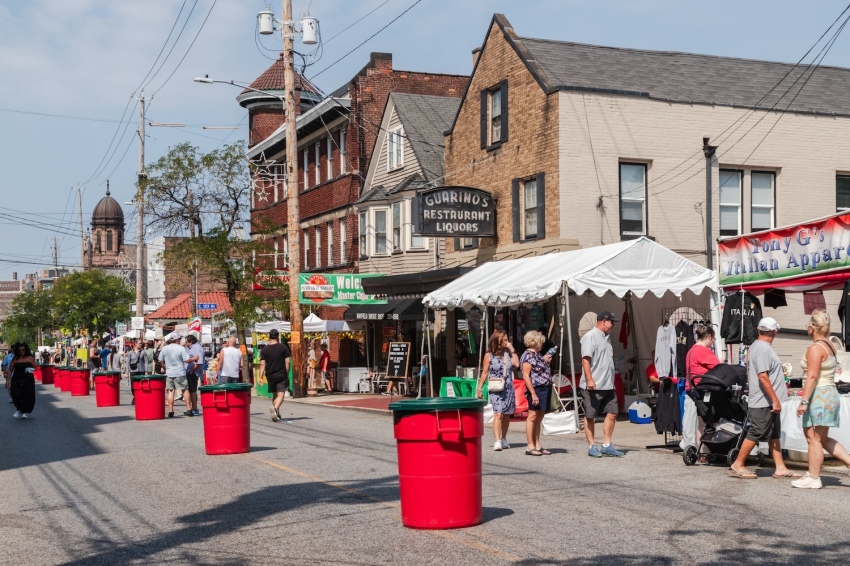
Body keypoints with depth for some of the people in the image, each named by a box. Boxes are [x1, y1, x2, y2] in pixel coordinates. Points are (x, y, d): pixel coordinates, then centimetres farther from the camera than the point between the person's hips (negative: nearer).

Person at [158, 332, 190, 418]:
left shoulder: (164, 349, 1)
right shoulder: (181, 348, -10)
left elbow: (160, 360, 7)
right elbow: (186, 360, -14)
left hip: (169, 373, 3)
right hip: (180, 373, -3)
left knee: (170, 391, 5)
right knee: (185, 390, 9)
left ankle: (171, 411, 1)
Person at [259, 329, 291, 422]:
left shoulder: (264, 350, 2)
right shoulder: (283, 347, -2)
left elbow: (262, 364, -4)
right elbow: (287, 362, -4)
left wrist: (261, 377, -5)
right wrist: (287, 373, 6)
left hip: (270, 376, 3)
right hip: (281, 375, -3)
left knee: (274, 395, 17)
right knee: (281, 395, -7)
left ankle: (277, 414, 20)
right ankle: (275, 408, -34)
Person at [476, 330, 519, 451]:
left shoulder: (508, 353, 9)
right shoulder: (489, 355, -1)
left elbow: (517, 364, -4)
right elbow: (485, 373, 1)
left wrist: (512, 350, -3)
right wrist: (479, 388, -1)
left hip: (509, 388, 4)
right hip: (496, 389, -4)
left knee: (507, 414, 10)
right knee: (498, 414, -16)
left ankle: (503, 439, 24)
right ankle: (497, 441, -21)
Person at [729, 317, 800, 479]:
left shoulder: (755, 346, 14)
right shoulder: (764, 349, -18)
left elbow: (749, 373, 21)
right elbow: (763, 376, -24)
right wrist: (775, 400, -22)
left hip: (767, 403, 10)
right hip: (764, 402, -10)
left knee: (774, 435, 11)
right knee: (755, 434, -4)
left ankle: (780, 468, 14)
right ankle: (738, 466, 3)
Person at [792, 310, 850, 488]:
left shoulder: (815, 348, -15)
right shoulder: (829, 345, 13)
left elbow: (812, 376, -21)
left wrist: (804, 401, -22)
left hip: (819, 396, -10)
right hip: (831, 394, 10)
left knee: (814, 438, -3)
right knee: (822, 438, 17)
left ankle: (813, 478, 2)